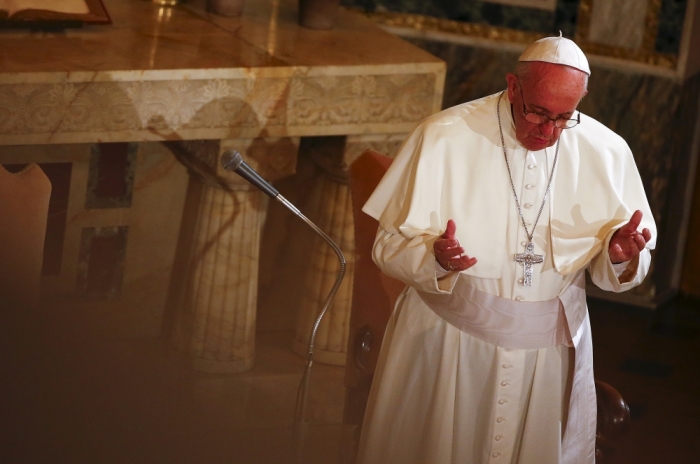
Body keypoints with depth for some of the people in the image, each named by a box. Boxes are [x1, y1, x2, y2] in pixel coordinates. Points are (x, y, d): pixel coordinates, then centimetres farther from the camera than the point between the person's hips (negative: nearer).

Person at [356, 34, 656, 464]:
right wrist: (435, 256, -32)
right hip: (447, 340, -2)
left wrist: (620, 256, -20)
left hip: (551, 346, 2)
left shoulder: (607, 151, -3)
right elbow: (391, 247, -11)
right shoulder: (443, 136, -12)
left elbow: (613, 273, 4)